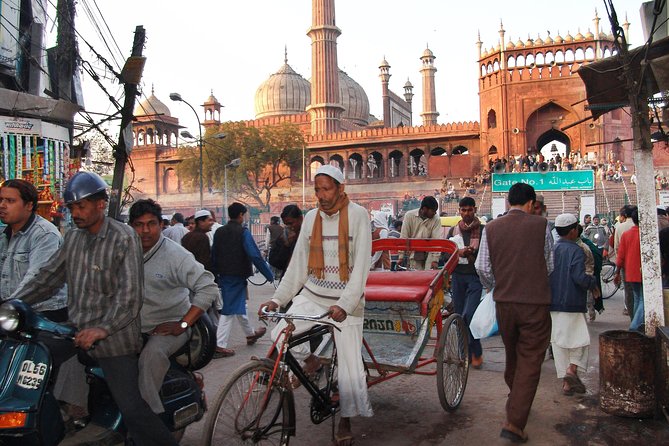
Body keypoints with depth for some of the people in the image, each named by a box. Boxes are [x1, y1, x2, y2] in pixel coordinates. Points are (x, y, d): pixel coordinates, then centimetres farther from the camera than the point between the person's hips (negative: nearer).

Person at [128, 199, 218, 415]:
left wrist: (183, 324, -20)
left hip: (169, 325, -5)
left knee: (152, 354, -33)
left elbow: (208, 288, -16)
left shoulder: (176, 255, -10)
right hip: (134, 326, 6)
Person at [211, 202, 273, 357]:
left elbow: (213, 255, 10)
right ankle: (219, 345, -2)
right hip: (237, 276, -7)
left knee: (239, 306, 20)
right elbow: (255, 256, -19)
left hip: (224, 276, 7)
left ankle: (251, 334, 38)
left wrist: (217, 273, 20)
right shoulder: (243, 232, -14)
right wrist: (269, 275, -13)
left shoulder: (219, 232, 5)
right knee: (230, 310, -1)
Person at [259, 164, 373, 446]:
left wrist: (344, 305, -25)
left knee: (349, 368, -1)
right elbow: (298, 264, 7)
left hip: (346, 301, -4)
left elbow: (361, 266, -15)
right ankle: (310, 359, 17)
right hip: (312, 296, 4)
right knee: (280, 335, -16)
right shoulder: (311, 217, 4)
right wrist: (278, 298, -1)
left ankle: (345, 422, 24)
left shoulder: (357, 215, -9)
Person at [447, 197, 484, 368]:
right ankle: (466, 353, 20)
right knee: (459, 315, 8)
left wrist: (473, 252, -18)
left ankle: (476, 353, 3)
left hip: (476, 277, -4)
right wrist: (459, 252, -9)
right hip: (458, 276, 4)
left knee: (469, 314, -14)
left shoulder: (483, 230, 2)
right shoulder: (453, 230, 13)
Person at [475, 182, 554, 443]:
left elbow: (482, 268, 0)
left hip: (504, 302, 3)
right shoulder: (541, 225, -7)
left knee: (512, 356, 23)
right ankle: (514, 423, -3)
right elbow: (549, 265, 3)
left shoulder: (491, 228, -2)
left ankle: (514, 401, 44)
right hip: (535, 302, -3)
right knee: (530, 362, 2)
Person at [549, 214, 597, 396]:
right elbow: (580, 277, -20)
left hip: (553, 304, 5)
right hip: (572, 304, -5)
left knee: (559, 341, 8)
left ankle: (566, 382, 12)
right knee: (580, 339, 10)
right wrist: (593, 280, -2)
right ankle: (572, 369, -8)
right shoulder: (576, 250, -12)